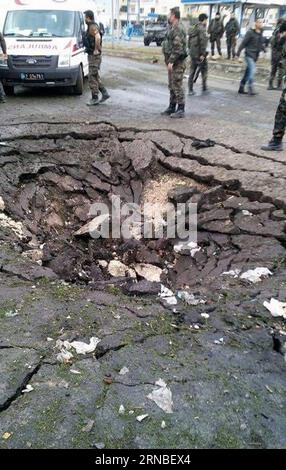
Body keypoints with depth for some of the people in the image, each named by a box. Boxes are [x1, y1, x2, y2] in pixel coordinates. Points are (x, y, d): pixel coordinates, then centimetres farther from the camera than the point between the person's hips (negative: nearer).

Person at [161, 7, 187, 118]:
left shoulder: (178, 29, -15)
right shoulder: (172, 28, 17)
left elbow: (177, 47, -23)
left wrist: (171, 61, -25)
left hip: (177, 62, -10)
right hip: (172, 62, 10)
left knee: (177, 85, -9)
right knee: (172, 86, 14)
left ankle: (181, 110, -5)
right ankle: (172, 107, 23)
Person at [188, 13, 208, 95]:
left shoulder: (193, 28, 12)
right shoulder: (202, 28, -13)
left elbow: (189, 41, 16)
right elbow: (202, 42, -20)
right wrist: (202, 54, -20)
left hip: (192, 53, 7)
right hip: (199, 54, -7)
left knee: (192, 71, 8)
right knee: (204, 70, 9)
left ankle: (190, 89, 6)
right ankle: (204, 86, 16)